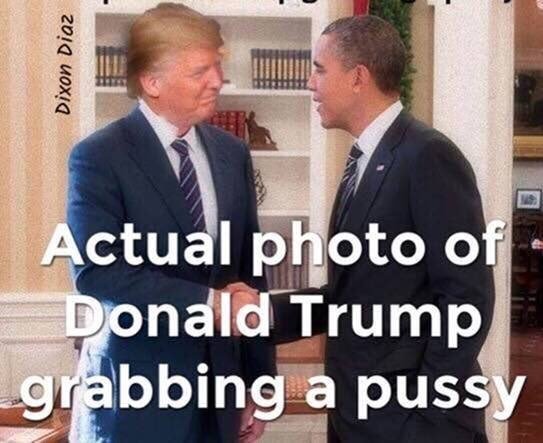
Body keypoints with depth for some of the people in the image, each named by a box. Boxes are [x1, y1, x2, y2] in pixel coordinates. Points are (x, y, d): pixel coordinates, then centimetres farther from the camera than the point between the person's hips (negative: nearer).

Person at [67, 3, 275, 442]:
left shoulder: (233, 153, 7)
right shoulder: (99, 156, -10)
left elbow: (250, 270, 9)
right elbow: (96, 270, -19)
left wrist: (258, 379, 8)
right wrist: (206, 302, -20)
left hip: (218, 380, 5)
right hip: (136, 389, -5)